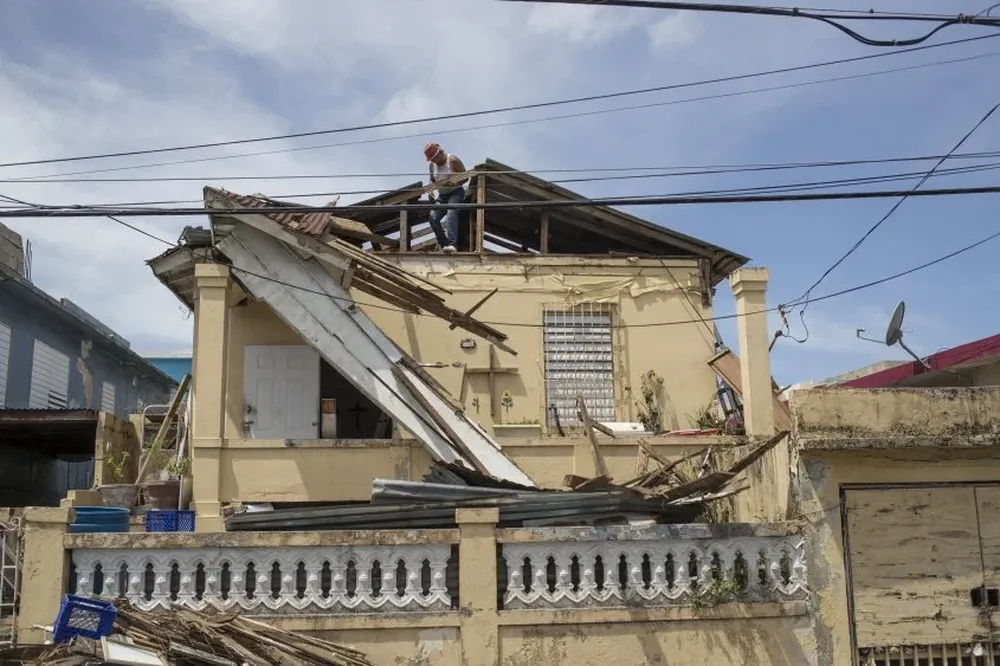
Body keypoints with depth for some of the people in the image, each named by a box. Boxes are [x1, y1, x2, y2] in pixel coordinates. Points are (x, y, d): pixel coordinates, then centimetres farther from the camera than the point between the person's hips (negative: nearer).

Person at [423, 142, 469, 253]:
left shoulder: (453, 160, -11)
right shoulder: (432, 164, 6)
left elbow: (465, 177, -8)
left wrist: (455, 183, -27)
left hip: (456, 192, -6)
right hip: (442, 195, 6)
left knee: (451, 212, -33)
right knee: (433, 217, -18)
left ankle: (451, 244, -48)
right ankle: (444, 244, -15)